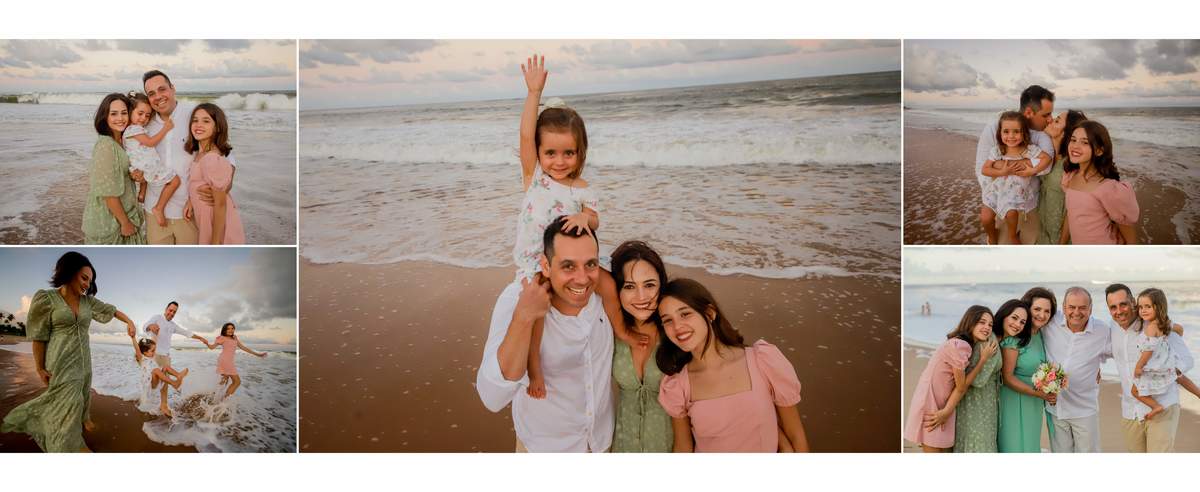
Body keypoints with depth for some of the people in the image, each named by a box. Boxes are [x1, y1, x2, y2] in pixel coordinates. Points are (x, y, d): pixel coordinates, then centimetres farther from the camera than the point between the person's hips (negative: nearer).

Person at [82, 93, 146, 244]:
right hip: (108, 222, -8)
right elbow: (107, 191, -22)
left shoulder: (121, 142, 6)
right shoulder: (105, 145, -19)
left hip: (124, 214, 8)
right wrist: (125, 222, -17)